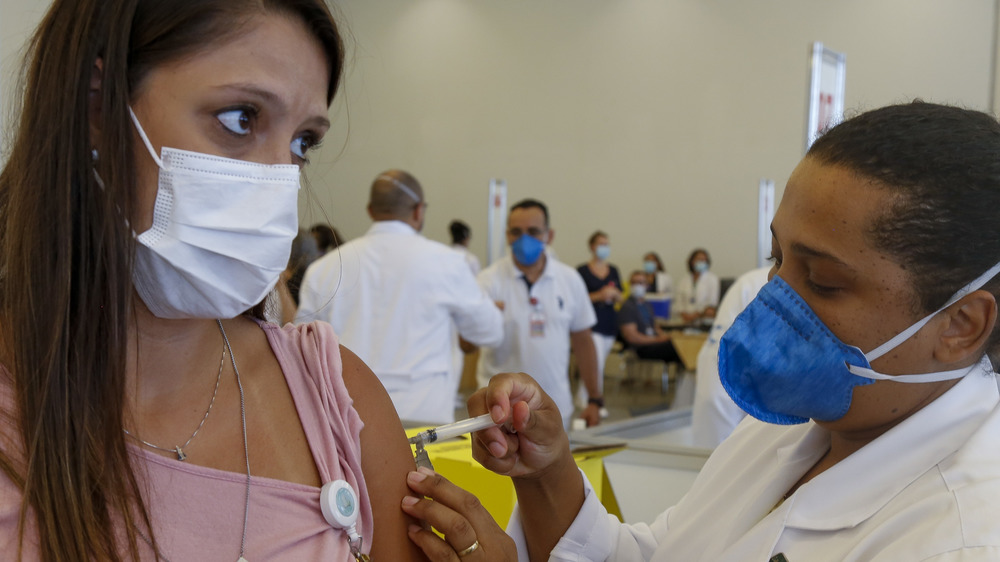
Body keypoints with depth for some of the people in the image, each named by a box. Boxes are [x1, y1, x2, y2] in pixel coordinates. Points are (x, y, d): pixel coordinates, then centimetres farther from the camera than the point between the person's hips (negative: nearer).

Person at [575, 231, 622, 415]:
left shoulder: (613, 271, 12)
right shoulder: (582, 270, -5)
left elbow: (620, 299, 17)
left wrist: (615, 294, -6)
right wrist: (598, 296, -18)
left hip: (610, 323, 6)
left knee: (597, 364, 11)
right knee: (597, 364, -13)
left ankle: (582, 398, 23)